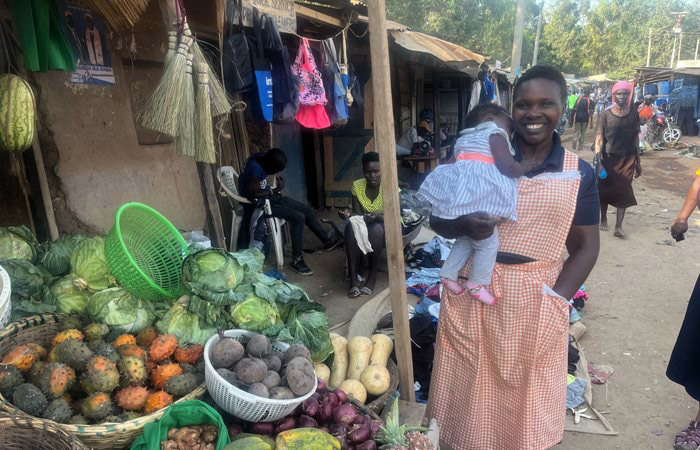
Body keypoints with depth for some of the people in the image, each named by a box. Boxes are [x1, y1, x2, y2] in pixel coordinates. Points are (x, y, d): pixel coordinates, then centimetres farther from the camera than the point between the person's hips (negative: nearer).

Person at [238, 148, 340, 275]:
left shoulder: (262, 156, -5)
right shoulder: (255, 170, -31)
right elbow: (252, 194, -25)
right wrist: (275, 190, -18)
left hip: (268, 196, 9)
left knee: (307, 210, 6)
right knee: (298, 218, -22)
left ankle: (327, 240, 24)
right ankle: (296, 260, -12)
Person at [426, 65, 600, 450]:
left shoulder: (579, 173, 2)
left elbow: (585, 247, 6)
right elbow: (437, 219, 1)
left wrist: (556, 299, -7)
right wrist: (464, 225, -21)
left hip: (533, 304, 1)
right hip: (472, 296, 0)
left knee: (525, 408, 17)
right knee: (468, 399, 14)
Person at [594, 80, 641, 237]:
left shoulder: (633, 114, 3)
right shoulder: (606, 115, -4)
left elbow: (636, 138, 7)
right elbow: (599, 138, -7)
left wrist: (638, 161, 7)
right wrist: (598, 160, -19)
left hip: (628, 159, 1)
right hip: (608, 158, -1)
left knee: (624, 191, -4)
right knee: (604, 190, 7)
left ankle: (618, 226, -4)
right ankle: (603, 219, 29)